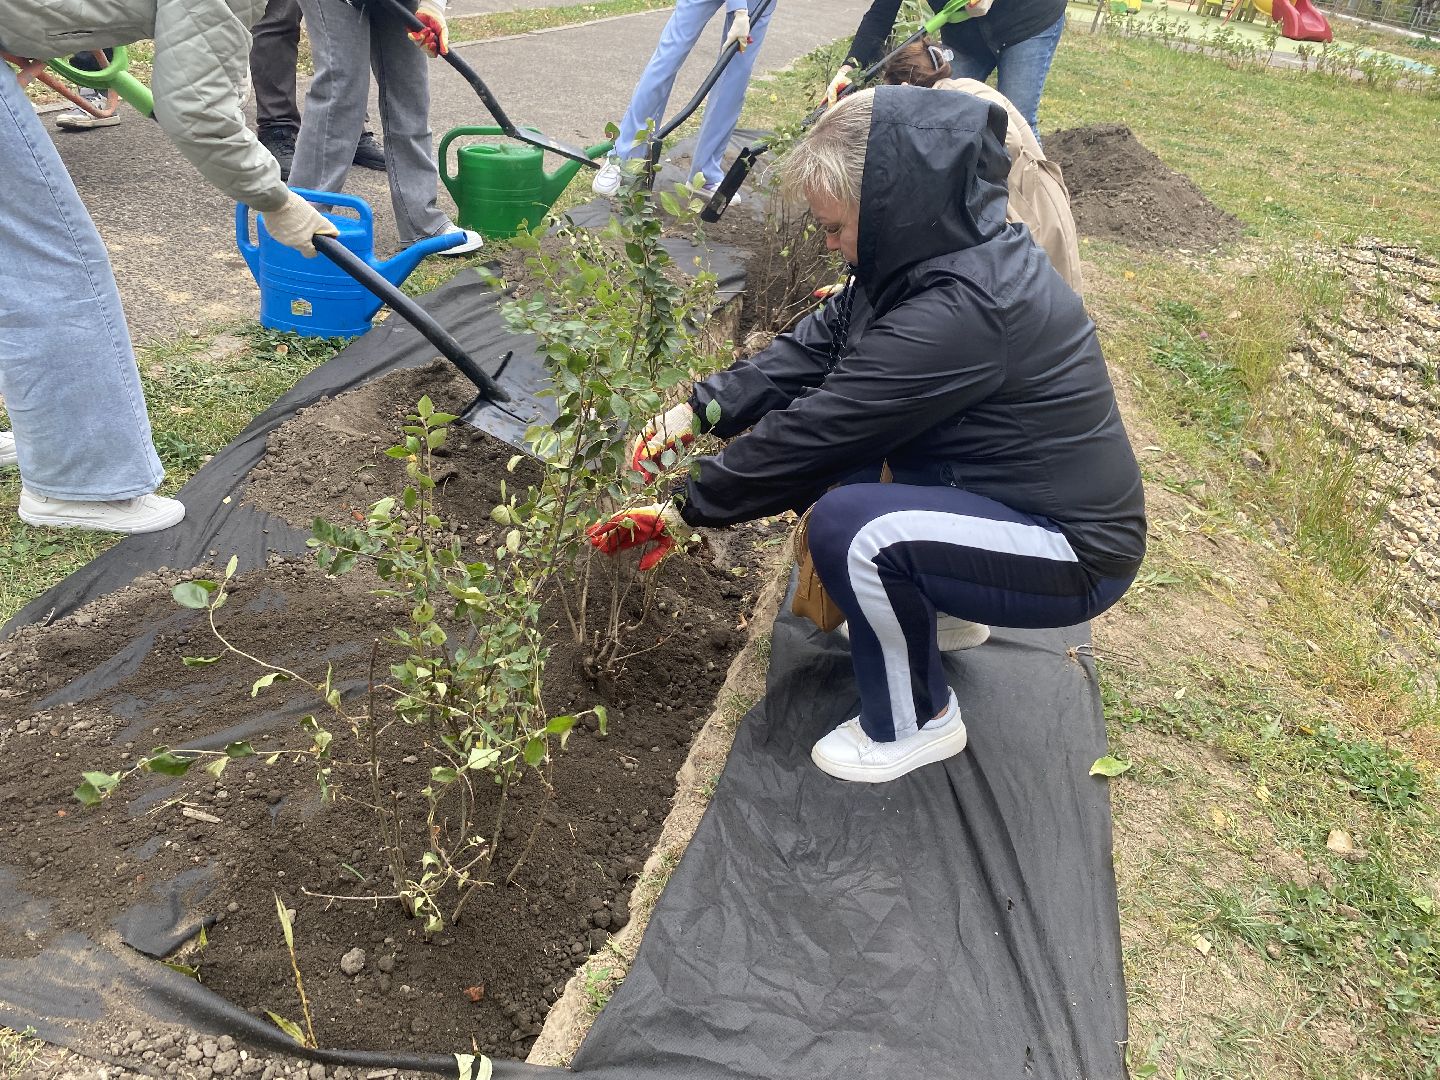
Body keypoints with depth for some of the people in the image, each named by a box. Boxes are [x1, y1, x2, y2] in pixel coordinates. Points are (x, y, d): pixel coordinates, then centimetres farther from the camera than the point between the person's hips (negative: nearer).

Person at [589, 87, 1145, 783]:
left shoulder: (960, 310, -32)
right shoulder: (941, 250, -3)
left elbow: (815, 436, -27)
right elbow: (815, 344, 2)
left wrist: (682, 511, -16)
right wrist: (700, 409, -9)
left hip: (1075, 553, -9)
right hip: (1001, 489, 9)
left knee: (846, 525, -30)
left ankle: (917, 724, -3)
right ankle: (937, 607, 20)